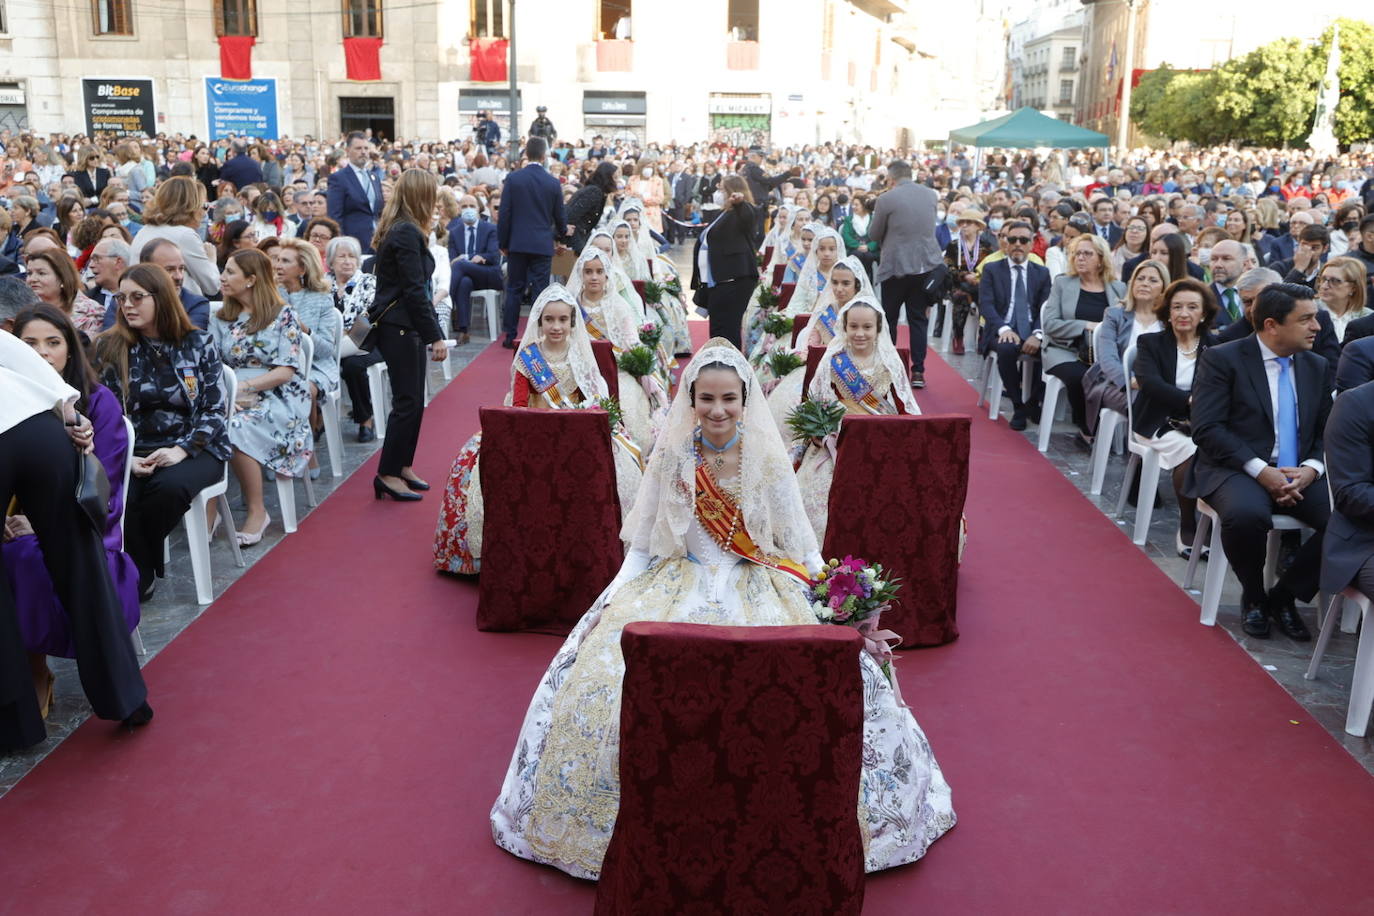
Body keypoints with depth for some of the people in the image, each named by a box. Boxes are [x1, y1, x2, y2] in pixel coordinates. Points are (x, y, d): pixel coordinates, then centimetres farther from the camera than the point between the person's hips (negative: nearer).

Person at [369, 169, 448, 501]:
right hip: (400, 328, -10)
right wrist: (435, 336, -17)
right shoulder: (407, 233, -16)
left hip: (401, 326, 10)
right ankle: (388, 474, 2)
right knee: (407, 402, -5)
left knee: (413, 400, 14)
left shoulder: (398, 230, 14)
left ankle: (402, 465, 24)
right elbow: (415, 291, -19)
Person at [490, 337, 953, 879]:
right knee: (602, 678, -20)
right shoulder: (673, 458, 1)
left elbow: (800, 550, 4)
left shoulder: (768, 461, -1)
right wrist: (614, 602, -3)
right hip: (678, 585, 1)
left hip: (756, 591, -1)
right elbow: (643, 544, 7)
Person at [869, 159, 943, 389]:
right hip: (927, 265, 4)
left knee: (889, 319, 10)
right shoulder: (930, 195, 5)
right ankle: (918, 372, 7)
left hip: (896, 267, -4)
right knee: (918, 319, 9)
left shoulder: (886, 199, -11)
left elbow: (874, 235, -2)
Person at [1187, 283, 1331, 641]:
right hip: (1237, 471, -5)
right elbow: (1206, 428, -12)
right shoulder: (1222, 359, -4)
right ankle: (1253, 597, -5)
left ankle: (1284, 597, 0)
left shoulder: (1316, 366, 14)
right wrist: (1259, 470, -20)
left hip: (1300, 475, 5)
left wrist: (1312, 468, -8)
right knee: (1247, 514, -38)